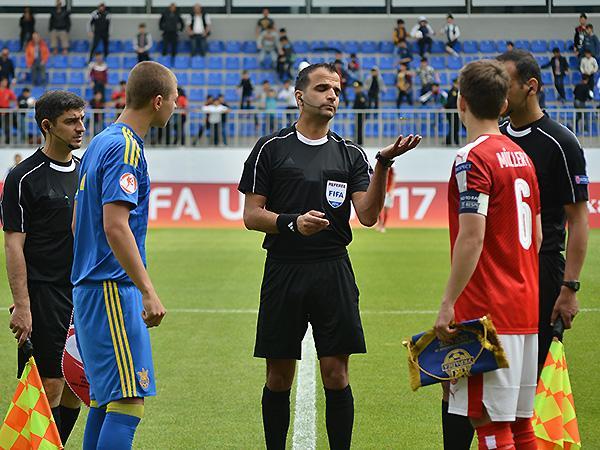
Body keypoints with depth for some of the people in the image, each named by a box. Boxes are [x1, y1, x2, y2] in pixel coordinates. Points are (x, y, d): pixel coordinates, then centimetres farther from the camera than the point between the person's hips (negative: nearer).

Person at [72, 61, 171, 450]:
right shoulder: (125, 149, -14)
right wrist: (149, 292, -22)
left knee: (106, 400, 13)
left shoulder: (102, 143, 17)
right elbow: (115, 226, -22)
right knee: (129, 401, -13)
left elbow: (78, 222, 23)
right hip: (113, 291, -10)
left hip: (91, 286, 10)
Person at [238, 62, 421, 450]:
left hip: (333, 272, 1)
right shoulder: (271, 148, 4)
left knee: (336, 374, -1)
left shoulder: (350, 154, 9)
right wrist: (292, 223, -16)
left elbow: (368, 215, -4)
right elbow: (251, 215, 1)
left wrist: (384, 162, -16)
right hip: (284, 271, -1)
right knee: (279, 377, 4)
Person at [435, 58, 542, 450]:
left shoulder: (472, 159, -12)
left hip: (487, 312, -9)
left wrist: (448, 304, -16)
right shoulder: (521, 156, 14)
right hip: (526, 308, 9)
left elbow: (472, 238, -19)